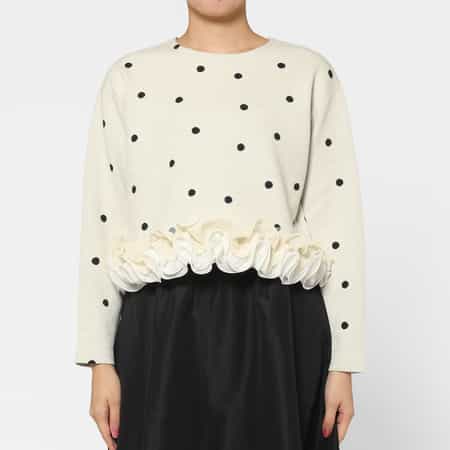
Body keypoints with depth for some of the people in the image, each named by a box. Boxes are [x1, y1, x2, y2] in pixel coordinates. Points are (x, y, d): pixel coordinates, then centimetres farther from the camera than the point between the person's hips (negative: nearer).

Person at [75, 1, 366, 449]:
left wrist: (342, 363, 0)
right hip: (163, 329, 1)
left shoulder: (310, 73, 5)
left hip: (281, 327, 0)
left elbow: (339, 222, 2)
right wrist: (101, 361, 2)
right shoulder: (128, 77, 7)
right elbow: (101, 224, 5)